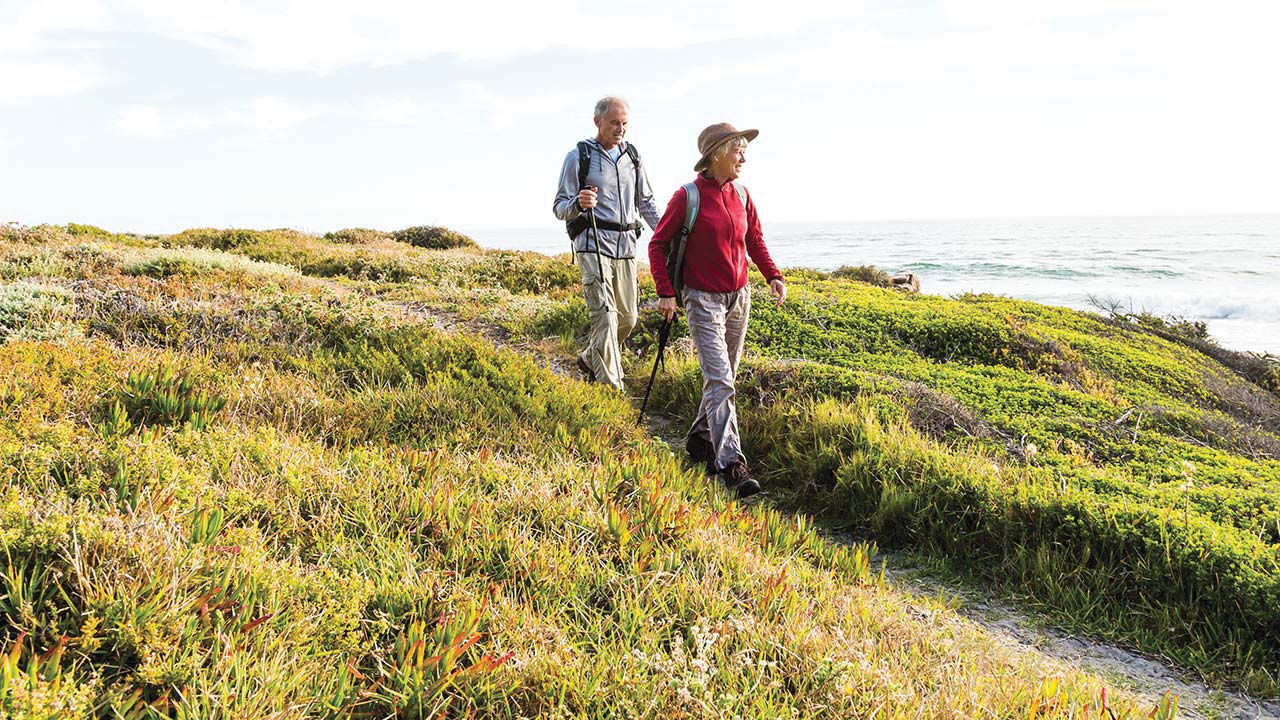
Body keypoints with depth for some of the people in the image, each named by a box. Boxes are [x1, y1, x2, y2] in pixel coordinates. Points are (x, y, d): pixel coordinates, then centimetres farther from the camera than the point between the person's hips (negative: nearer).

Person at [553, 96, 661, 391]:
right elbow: (560, 207, -3)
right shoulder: (578, 157, -2)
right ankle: (611, 387, -12)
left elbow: (646, 202, 21)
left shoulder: (632, 156, 14)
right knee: (604, 315, -16)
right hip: (593, 245, -6)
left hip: (626, 246, 6)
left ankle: (590, 359, 34)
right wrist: (578, 204, -26)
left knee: (627, 318, 10)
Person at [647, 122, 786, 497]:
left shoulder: (741, 195, 6)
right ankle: (731, 463, -14)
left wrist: (773, 276, 2)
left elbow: (755, 241, 16)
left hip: (739, 297, 7)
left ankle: (700, 440, 32)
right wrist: (665, 292, -11)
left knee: (725, 377, 14)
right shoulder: (687, 196, -11)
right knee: (719, 380, -13)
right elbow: (658, 244, -5)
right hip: (703, 299, -6)